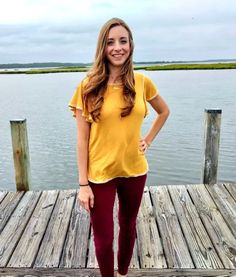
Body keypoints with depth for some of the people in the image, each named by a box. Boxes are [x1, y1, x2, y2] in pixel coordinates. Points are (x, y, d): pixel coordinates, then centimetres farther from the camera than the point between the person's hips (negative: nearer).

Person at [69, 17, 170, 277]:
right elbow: (82, 139, -10)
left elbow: (164, 111, 15)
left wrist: (148, 139, 5)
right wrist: (83, 184, -11)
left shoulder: (142, 82, -3)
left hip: (134, 169, 3)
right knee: (103, 238, 9)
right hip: (100, 173, -3)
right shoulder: (89, 86, -11)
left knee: (128, 226, 22)